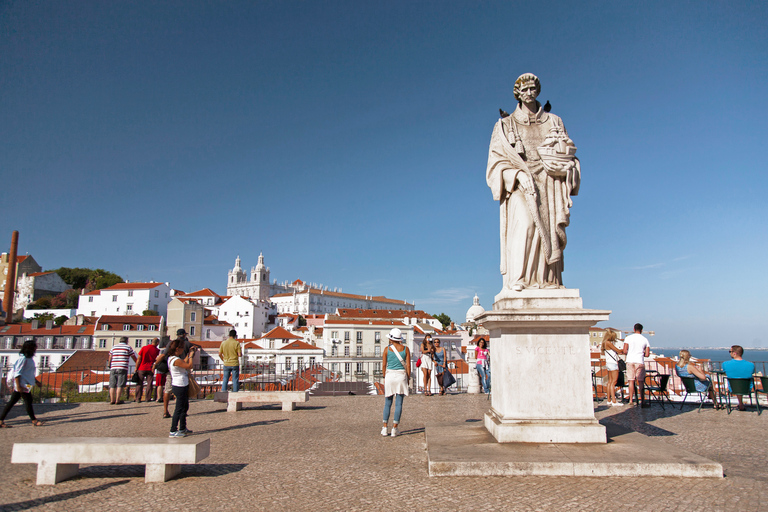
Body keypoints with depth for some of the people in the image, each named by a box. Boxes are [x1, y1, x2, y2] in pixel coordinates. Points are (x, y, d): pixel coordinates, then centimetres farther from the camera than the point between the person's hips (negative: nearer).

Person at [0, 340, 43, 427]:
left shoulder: (30, 358, 14)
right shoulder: (23, 359, -15)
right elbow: (17, 373, -18)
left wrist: (36, 381, 28)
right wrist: (18, 385, -22)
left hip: (26, 384, 10)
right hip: (22, 384, -10)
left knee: (12, 402, 10)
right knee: (28, 401, -2)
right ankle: (34, 420, 6)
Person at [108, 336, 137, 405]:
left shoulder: (114, 347, 15)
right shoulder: (128, 348, 5)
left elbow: (110, 358, 24)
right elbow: (134, 358, 10)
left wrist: (109, 365, 41)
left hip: (113, 368, 4)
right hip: (122, 368, -4)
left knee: (112, 385, 6)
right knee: (120, 385, -4)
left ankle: (112, 400, 6)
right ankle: (117, 400, -6)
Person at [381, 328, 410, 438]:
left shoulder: (387, 349, -3)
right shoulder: (405, 349, -2)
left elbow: (384, 365, 1)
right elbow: (408, 365, -2)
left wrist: (384, 376, 15)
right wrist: (408, 378, 8)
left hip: (389, 375, 0)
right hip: (401, 376, 0)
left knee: (388, 403, 12)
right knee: (399, 404, 5)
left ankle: (385, 428, 11)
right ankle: (394, 429, 5)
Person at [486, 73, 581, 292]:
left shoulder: (554, 122, 19)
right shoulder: (506, 125, 13)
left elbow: (568, 155, 14)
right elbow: (497, 158, 3)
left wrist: (560, 167, -9)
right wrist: (518, 175, -14)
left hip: (548, 184, 3)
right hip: (520, 184, -2)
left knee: (549, 229, -10)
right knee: (524, 224, -23)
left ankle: (547, 282, -10)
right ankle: (516, 280, -25)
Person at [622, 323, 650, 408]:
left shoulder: (628, 338, 3)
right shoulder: (645, 340, 4)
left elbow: (625, 351, -3)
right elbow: (647, 354, 1)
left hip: (630, 361, 1)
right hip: (640, 362, -1)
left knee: (631, 381, 7)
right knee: (641, 382, 4)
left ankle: (631, 400, 8)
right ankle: (642, 401, 5)